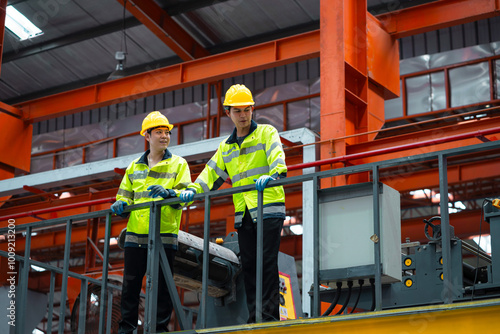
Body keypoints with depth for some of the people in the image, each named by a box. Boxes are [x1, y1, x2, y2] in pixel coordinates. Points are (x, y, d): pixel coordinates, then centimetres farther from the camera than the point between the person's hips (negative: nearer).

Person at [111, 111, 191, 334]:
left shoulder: (178, 164, 6)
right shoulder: (134, 166, 18)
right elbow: (125, 195, 21)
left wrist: (169, 192, -25)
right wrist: (121, 204, -2)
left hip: (164, 234, -3)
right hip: (135, 234, 3)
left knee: (161, 285, -1)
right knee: (130, 284, 5)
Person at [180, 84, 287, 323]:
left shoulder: (267, 133, 2)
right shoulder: (226, 147, 19)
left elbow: (277, 157, -16)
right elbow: (211, 173, 17)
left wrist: (273, 175, -37)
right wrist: (192, 190, -1)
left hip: (269, 208, -6)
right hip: (243, 213, 6)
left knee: (267, 263, -10)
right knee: (248, 265, 5)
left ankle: (270, 316, -8)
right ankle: (254, 319, 9)